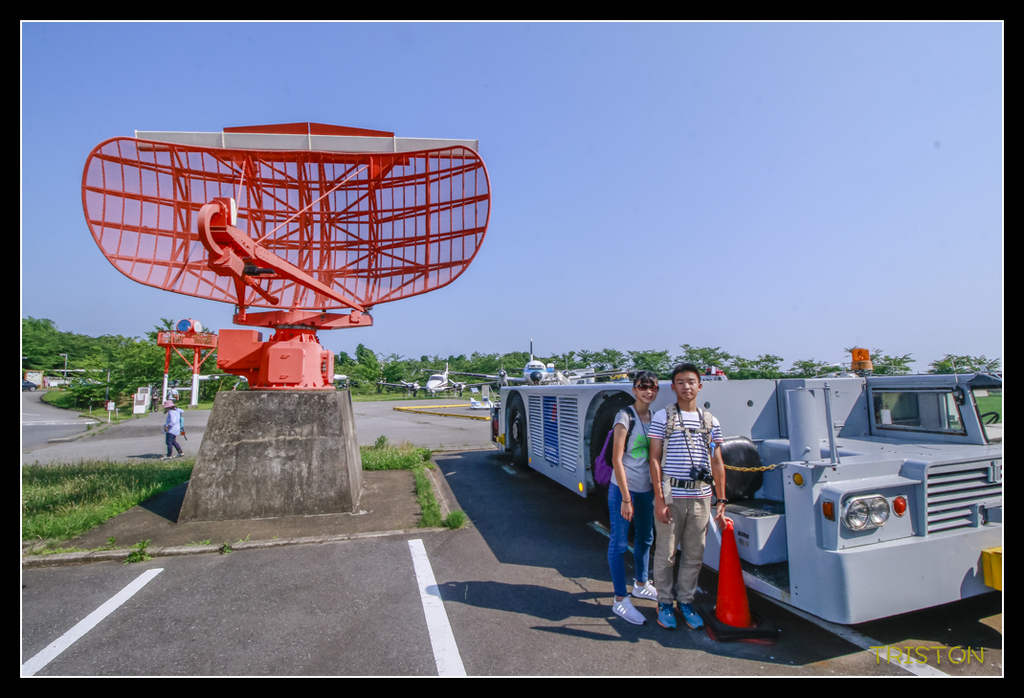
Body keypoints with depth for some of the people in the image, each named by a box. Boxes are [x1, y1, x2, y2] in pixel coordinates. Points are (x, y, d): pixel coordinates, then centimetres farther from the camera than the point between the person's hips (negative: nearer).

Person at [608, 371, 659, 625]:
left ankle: (641, 585, 42)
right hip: (623, 489, -7)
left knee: (645, 538, 21)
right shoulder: (625, 416, -15)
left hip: (646, 489, 7)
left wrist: (657, 490, 8)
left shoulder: (655, 418, 5)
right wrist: (626, 498, -17)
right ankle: (620, 601, 14)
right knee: (619, 543, 1)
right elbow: (617, 459, -17)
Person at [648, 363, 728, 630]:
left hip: (700, 497, 3)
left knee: (694, 555, 12)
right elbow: (654, 459, -4)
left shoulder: (711, 421, 9)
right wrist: (659, 499, -9)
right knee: (666, 553, 6)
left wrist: (721, 501, 7)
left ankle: (686, 601, 31)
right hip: (671, 495, -3)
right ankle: (664, 603, 24)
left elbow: (717, 463, 11)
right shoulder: (662, 417, -2)